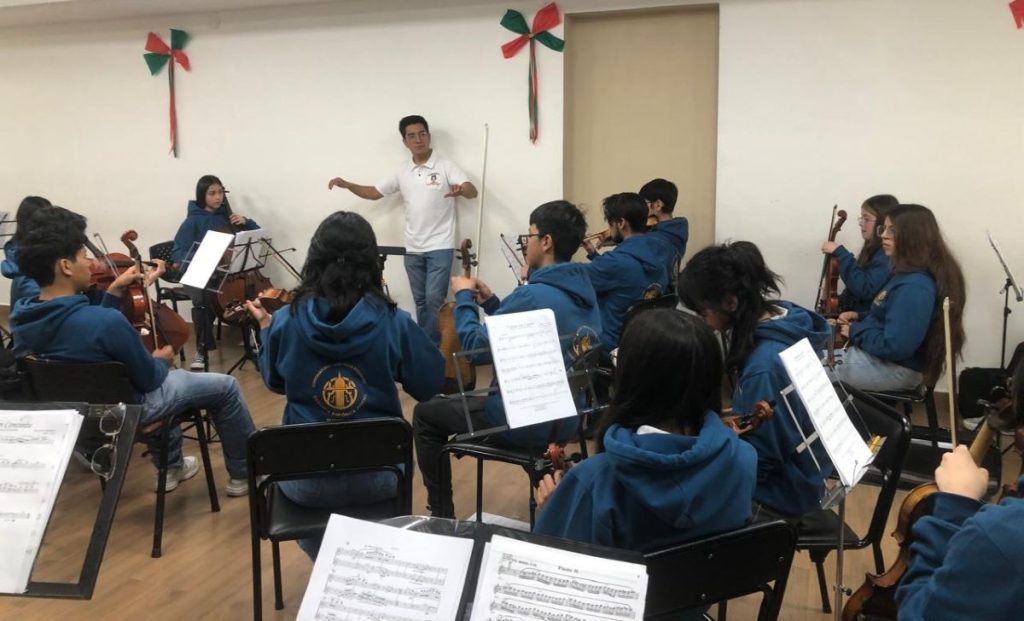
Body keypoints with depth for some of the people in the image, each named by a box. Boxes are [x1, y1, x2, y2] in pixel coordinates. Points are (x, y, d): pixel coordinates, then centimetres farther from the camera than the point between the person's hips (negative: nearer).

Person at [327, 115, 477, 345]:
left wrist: (461, 190, -43)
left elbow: (472, 191, -19)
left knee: (434, 299, -9)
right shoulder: (403, 172, 8)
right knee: (420, 301, 12)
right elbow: (374, 192, 15)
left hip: (440, 247, -5)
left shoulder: (445, 166, -7)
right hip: (412, 249, 5)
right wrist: (346, 184, 0)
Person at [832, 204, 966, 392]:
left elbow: (893, 347, -29)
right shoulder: (907, 274, 7)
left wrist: (855, 331, -14)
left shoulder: (915, 287, -25)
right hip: (880, 356, 10)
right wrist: (860, 317, 4)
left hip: (896, 368, -10)